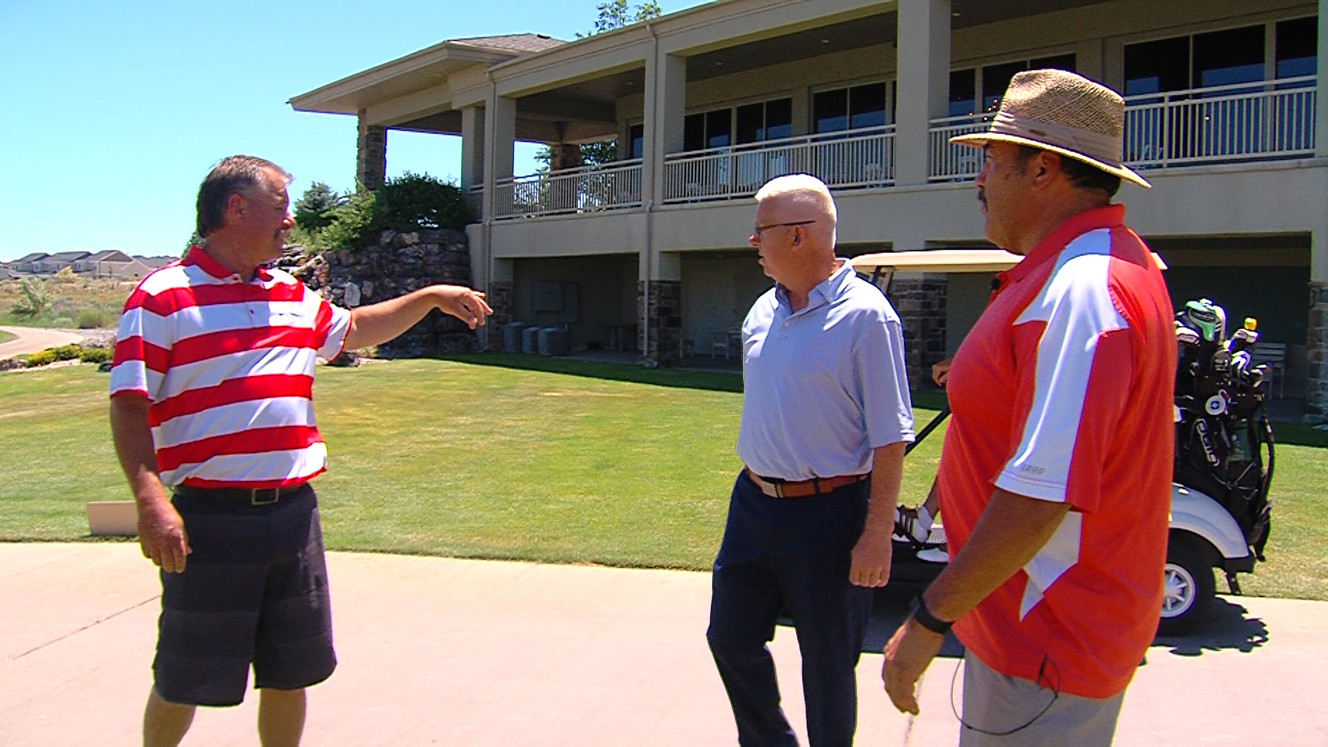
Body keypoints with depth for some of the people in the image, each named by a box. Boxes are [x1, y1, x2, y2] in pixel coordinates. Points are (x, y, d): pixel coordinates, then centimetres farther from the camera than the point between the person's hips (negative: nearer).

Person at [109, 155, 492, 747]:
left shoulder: (293, 296, 14)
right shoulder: (162, 298, -7)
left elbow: (354, 330, 31)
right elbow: (128, 407, -11)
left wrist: (431, 297, 24)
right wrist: (150, 499, -22)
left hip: (292, 512, 6)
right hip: (210, 517, -6)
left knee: (291, 673, 14)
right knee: (183, 680, 7)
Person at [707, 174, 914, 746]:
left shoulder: (863, 315, -15)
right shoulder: (762, 311, 7)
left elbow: (890, 439, -16)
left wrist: (878, 535, -18)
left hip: (827, 514, -7)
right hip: (753, 504, 8)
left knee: (828, 664, 7)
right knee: (730, 638, 17)